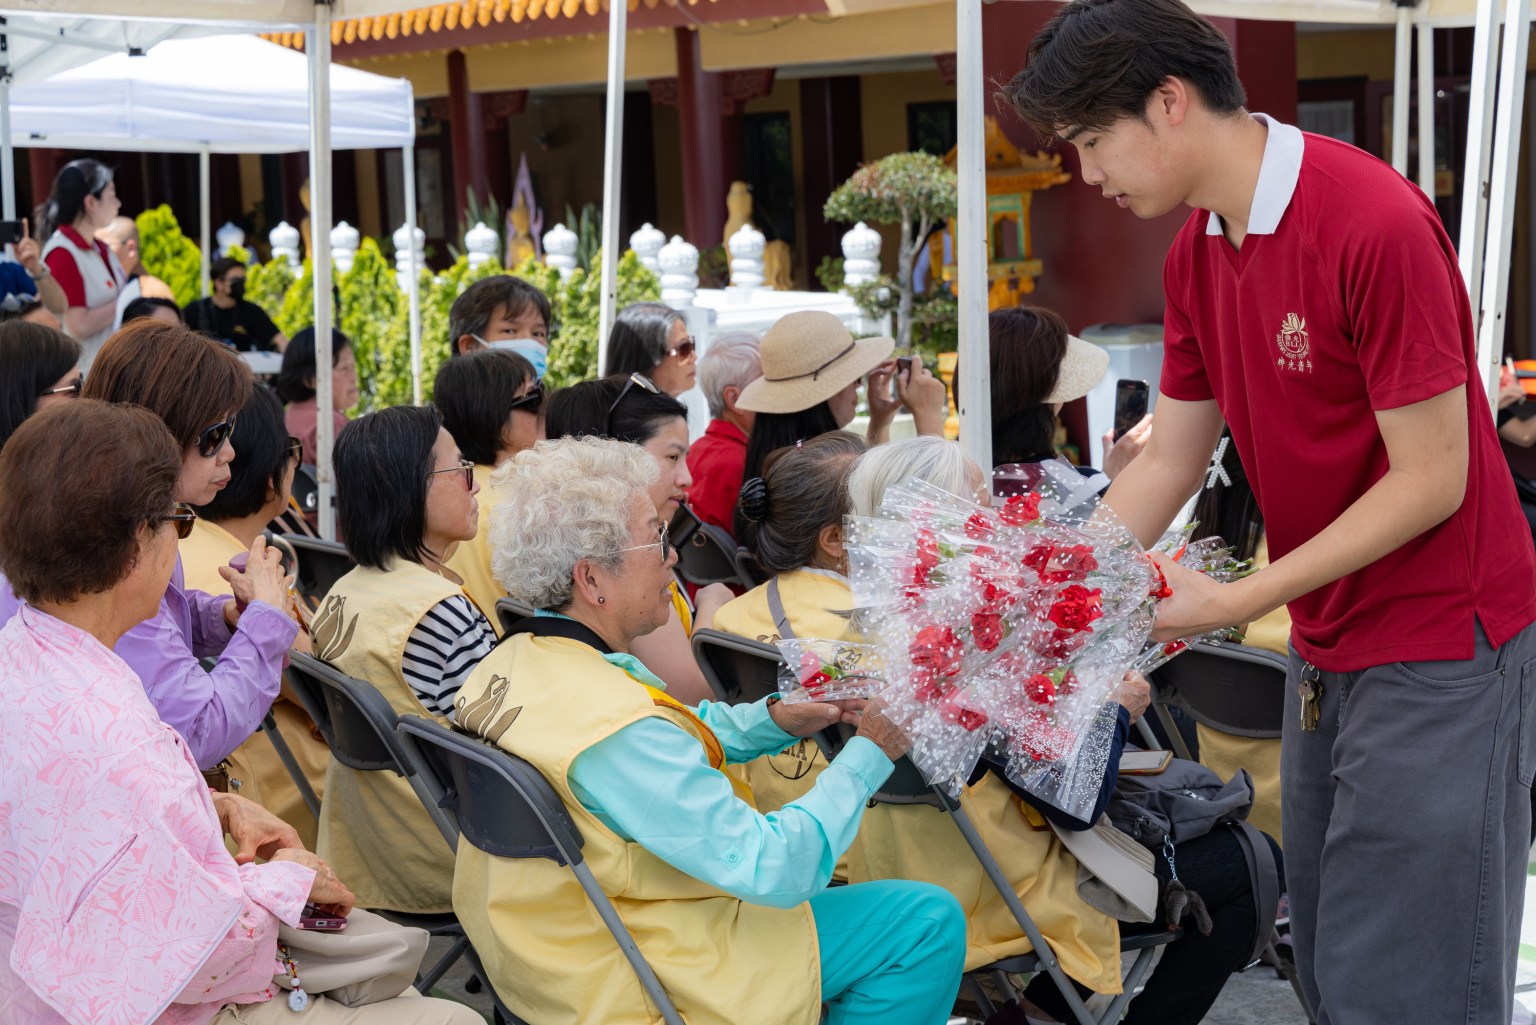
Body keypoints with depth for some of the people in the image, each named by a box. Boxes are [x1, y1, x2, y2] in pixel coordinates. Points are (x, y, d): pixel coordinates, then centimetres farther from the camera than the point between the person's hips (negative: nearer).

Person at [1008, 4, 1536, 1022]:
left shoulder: (1379, 228, -22)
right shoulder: (1197, 254, 5)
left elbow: (1431, 480, -20)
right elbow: (1169, 462, 9)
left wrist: (1235, 601, -20)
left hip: (1441, 644, -8)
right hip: (1326, 647, 8)